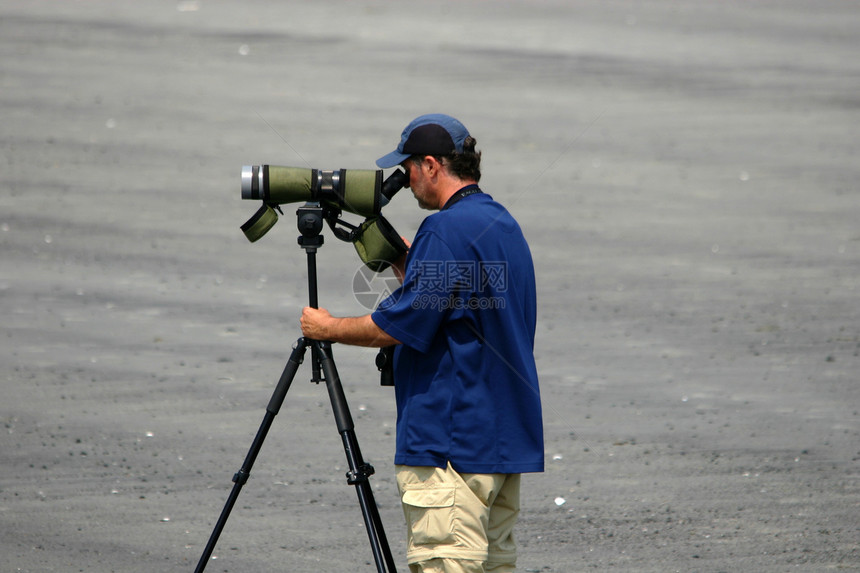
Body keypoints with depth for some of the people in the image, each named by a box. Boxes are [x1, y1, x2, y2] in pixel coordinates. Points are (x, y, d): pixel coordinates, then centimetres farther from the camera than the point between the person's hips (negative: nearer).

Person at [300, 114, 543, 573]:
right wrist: (405, 266, 23)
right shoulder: (505, 225, 16)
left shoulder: (447, 229, -15)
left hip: (451, 444, -10)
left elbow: (401, 324, -15)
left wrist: (329, 329, -2)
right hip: (507, 439, 10)